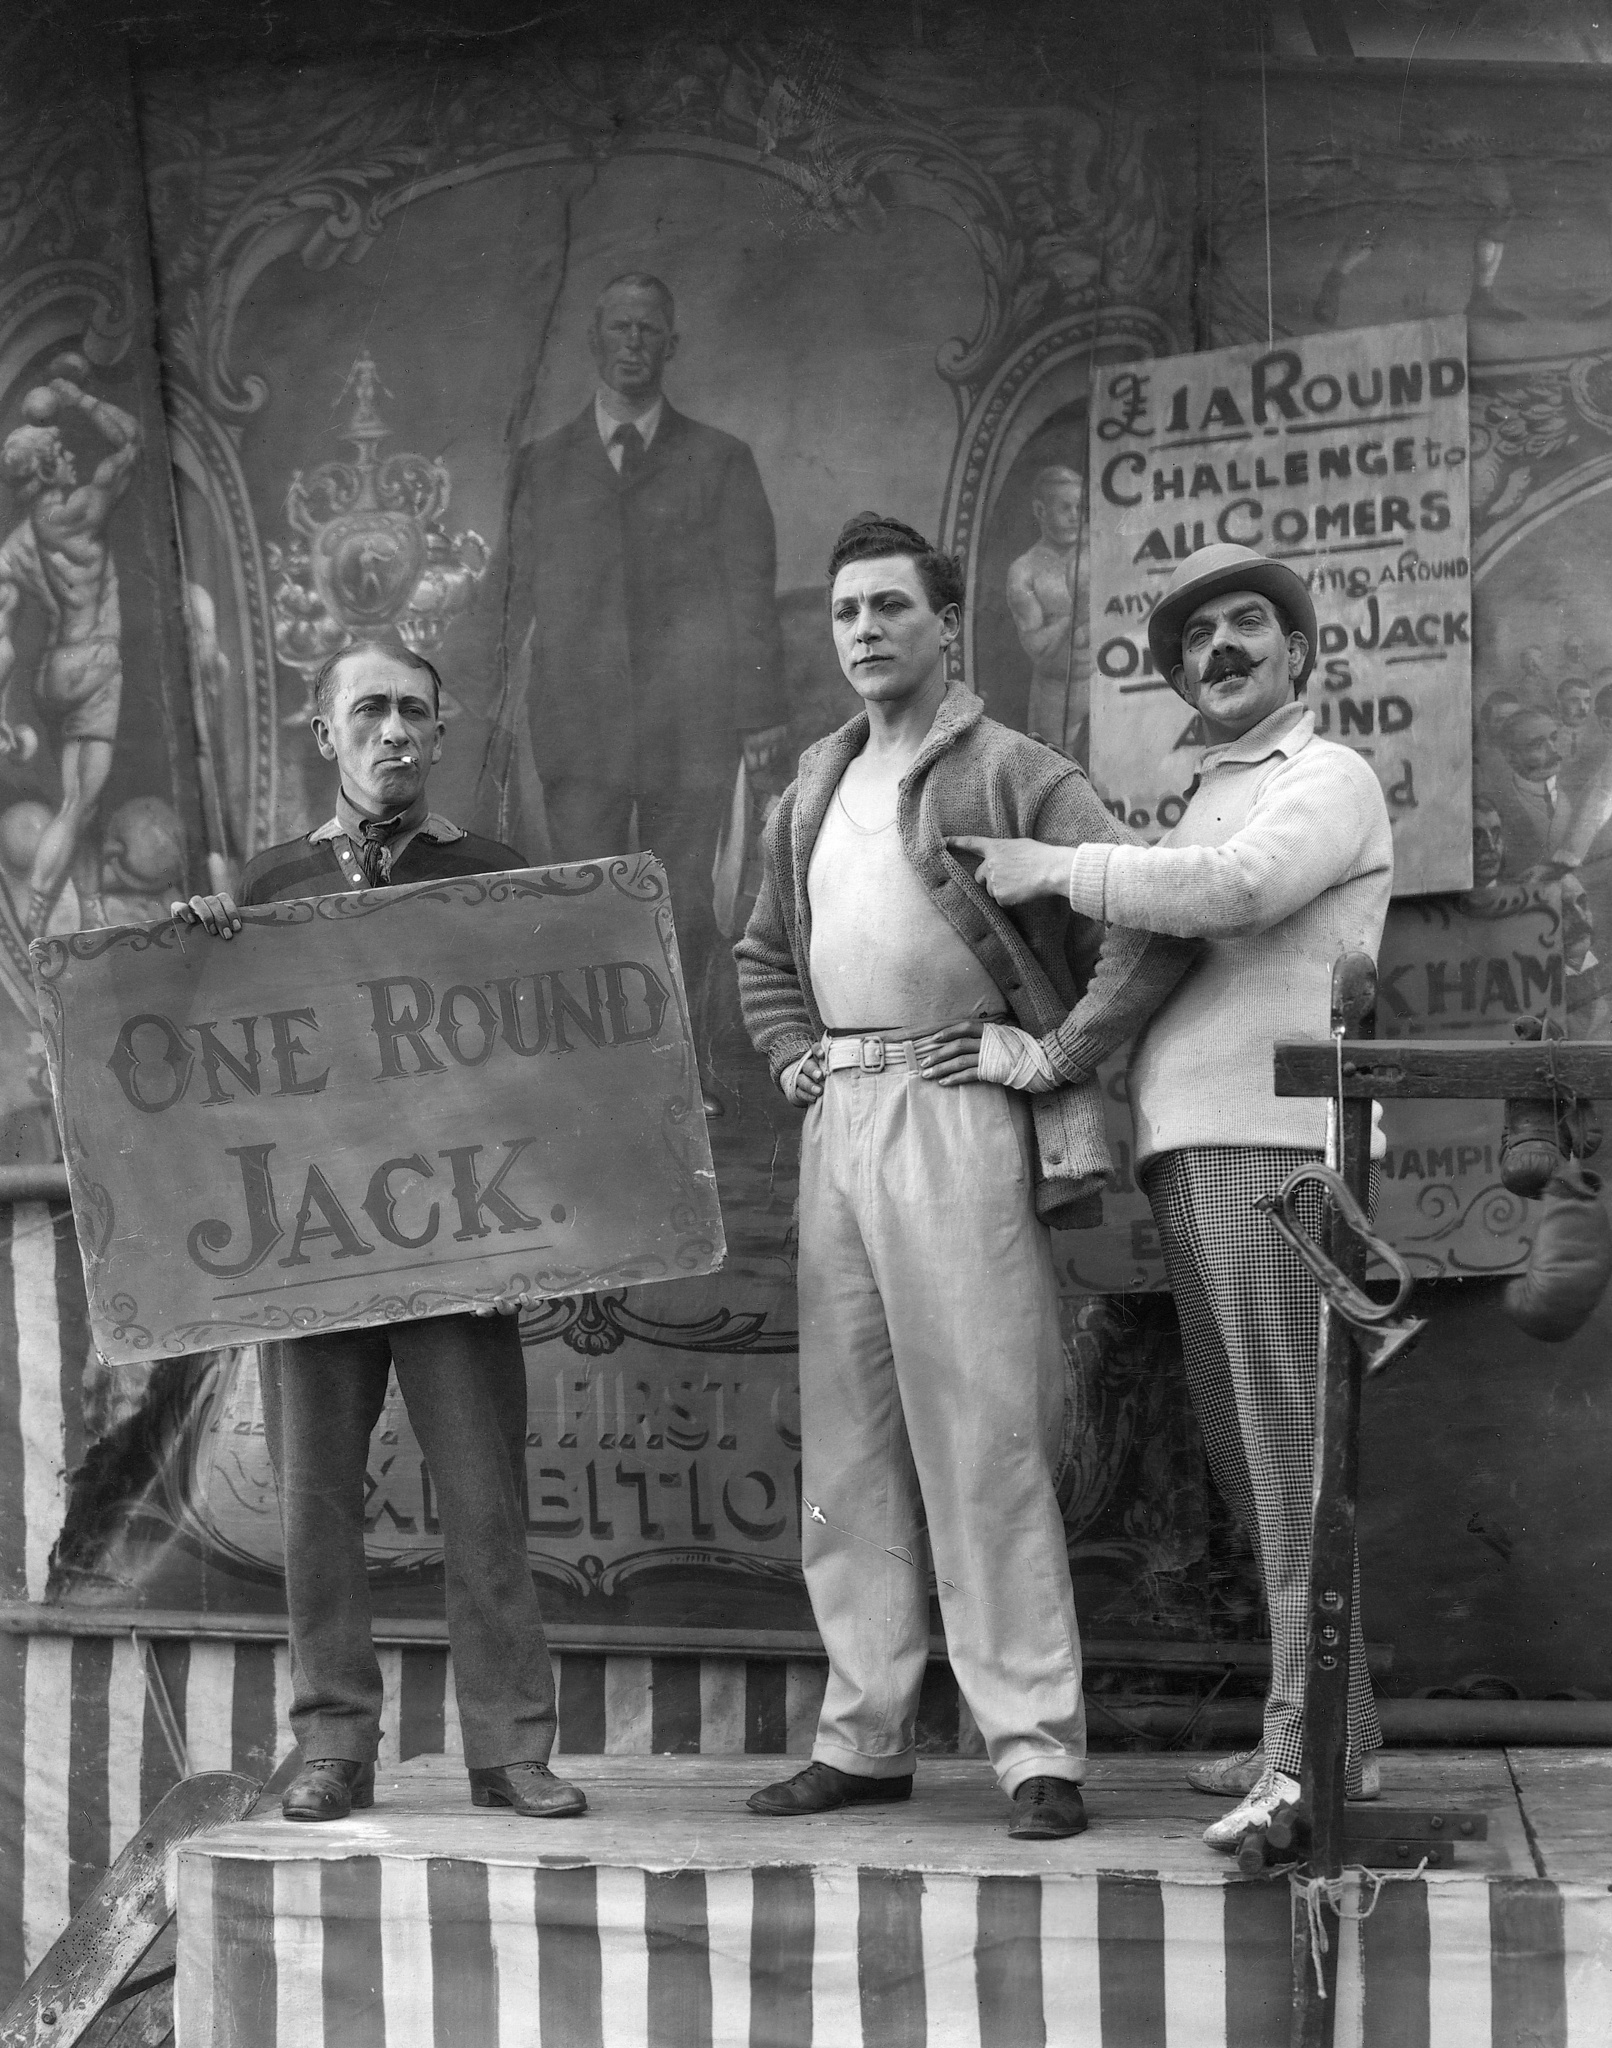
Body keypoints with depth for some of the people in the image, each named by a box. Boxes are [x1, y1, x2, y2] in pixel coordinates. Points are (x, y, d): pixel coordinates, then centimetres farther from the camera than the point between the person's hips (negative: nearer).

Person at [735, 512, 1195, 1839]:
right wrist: (791, 1056, 16)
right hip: (837, 1127, 7)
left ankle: (1039, 1750, -5)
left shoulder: (1011, 775, -3)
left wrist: (1062, 1047, -13)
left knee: (981, 1435, -9)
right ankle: (864, 1737, 16)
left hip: (958, 1112, -7)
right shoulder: (814, 795, 19)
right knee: (846, 1441, 8)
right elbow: (765, 956, 34)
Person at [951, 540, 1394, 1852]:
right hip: (1187, 1152, 9)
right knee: (1243, 1448, 9)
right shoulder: (1206, 806, 26)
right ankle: (1344, 1727, 14)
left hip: (1275, 1144, -9)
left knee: (1289, 1446, -12)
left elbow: (1237, 891, -19)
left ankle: (1307, 1753, -15)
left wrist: (1054, 869, -12)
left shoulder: (1330, 781, -1)